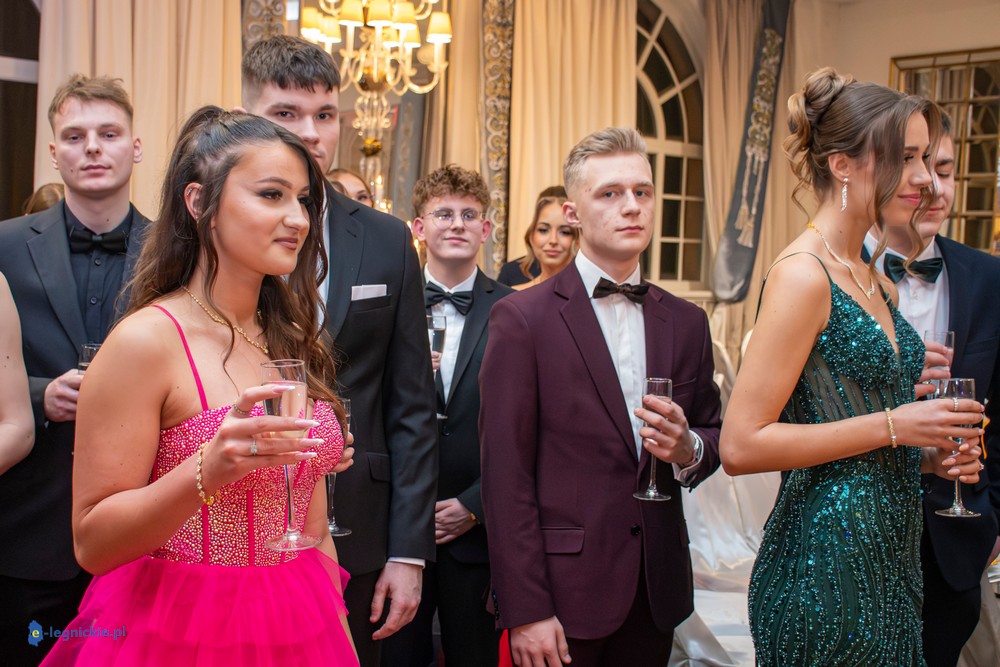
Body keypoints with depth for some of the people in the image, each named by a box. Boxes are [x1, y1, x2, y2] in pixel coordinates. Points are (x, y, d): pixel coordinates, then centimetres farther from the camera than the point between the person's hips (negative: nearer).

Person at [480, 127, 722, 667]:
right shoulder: (522, 318, -7)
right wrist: (526, 611, -14)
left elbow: (713, 436, 16)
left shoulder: (686, 323, 8)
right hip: (564, 597, -5)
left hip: (658, 594, 5)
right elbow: (506, 476, -10)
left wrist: (688, 448, -8)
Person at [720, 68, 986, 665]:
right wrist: (892, 426, -18)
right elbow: (741, 446, -20)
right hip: (827, 564, -9)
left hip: (890, 562, 9)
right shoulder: (804, 275, -15)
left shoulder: (872, 282, 12)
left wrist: (930, 452, 4)